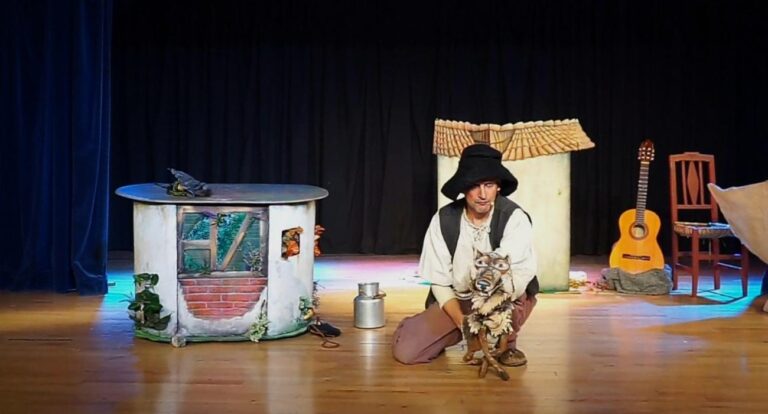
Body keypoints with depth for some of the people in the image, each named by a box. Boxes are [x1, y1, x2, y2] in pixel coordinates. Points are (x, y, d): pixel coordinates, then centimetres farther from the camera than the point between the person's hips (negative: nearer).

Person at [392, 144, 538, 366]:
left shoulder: (514, 218, -20)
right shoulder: (444, 220, -13)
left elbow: (521, 274, -30)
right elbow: (439, 280, -9)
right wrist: (461, 320, -24)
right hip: (455, 300, 2)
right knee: (405, 351, -16)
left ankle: (506, 343, -7)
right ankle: (461, 332, 15)